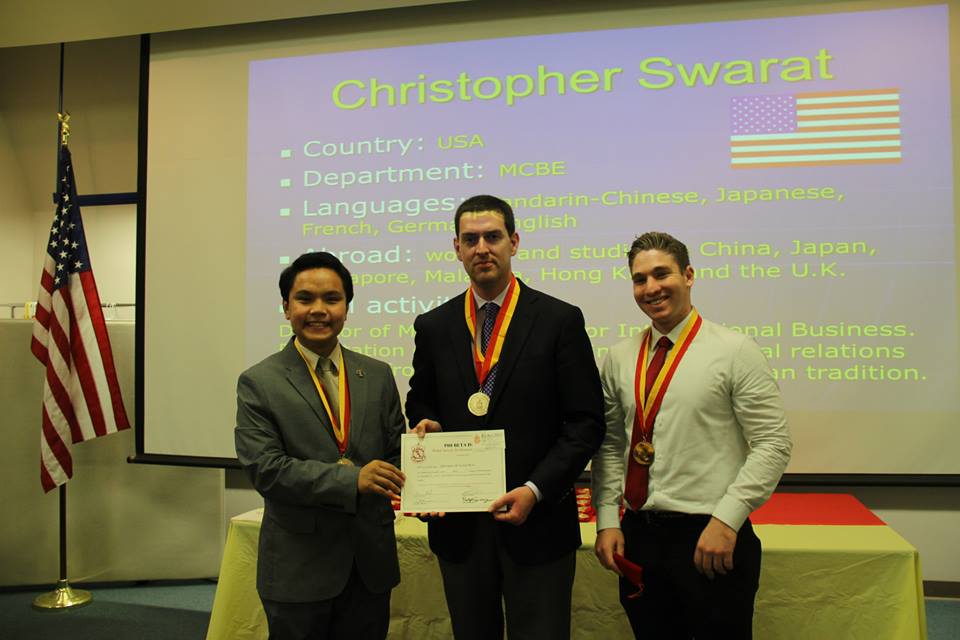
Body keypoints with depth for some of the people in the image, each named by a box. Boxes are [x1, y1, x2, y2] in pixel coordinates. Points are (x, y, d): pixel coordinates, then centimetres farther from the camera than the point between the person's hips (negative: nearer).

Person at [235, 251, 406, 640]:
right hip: (298, 568, -3)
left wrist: (413, 491, -14)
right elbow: (264, 469, -14)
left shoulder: (378, 375, 5)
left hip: (371, 563, 3)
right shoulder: (259, 383, -6)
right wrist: (352, 480, -25)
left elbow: (395, 452, 8)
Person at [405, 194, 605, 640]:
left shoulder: (560, 320, -5)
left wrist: (535, 490, -16)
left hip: (537, 519, -3)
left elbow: (585, 422, -7)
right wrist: (425, 423, -6)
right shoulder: (434, 327, 5)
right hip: (457, 524, 3)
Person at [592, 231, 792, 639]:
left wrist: (726, 519, -14)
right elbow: (610, 445, 8)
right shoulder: (619, 359, 5)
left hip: (712, 537, -3)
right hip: (637, 537, 4)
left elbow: (772, 443, -8)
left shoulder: (734, 351, -7)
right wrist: (607, 521, 1)